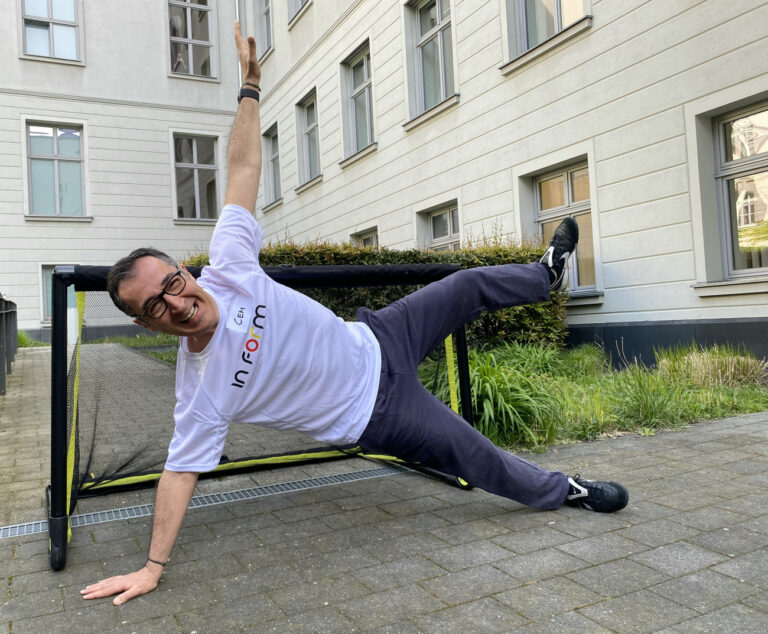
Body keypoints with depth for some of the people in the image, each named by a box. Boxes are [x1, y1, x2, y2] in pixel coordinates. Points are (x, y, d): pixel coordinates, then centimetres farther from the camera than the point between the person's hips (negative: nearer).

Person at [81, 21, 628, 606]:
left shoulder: (227, 269, -17)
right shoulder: (202, 388, -24)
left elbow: (244, 169, -12)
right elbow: (181, 470, -17)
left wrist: (250, 87, -14)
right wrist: (152, 567, -17)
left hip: (373, 342, 5)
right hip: (377, 414, -4)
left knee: (468, 287, 17)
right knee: (478, 458, 0)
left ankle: (548, 274, 49)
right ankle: (565, 491, 30)